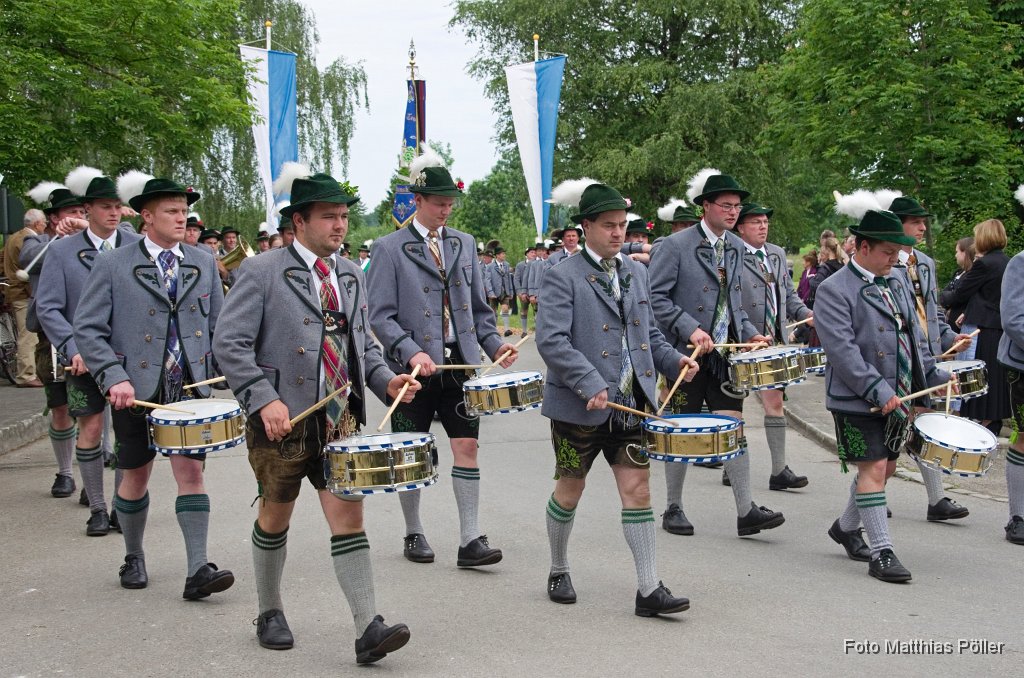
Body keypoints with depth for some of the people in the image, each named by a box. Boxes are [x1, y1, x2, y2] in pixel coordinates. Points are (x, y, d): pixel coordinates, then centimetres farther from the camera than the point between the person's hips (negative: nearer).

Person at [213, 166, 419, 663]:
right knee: (275, 518, 12)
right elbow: (229, 343, -12)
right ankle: (270, 613, 32)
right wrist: (265, 400, -22)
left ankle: (368, 629, -6)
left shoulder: (351, 275, 11)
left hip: (340, 421, 4)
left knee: (349, 516, -4)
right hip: (282, 421, -4)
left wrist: (385, 380, -1)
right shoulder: (262, 272, -7)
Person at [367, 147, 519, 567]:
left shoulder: (464, 245, 11)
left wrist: (494, 343, -1)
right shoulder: (389, 249, -3)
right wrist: (411, 353, -22)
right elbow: (381, 316, -8)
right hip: (414, 370, -3)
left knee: (467, 446, -2)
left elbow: (478, 308, 16)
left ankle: (470, 540, 2)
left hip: (460, 364, 3)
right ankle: (414, 535, 24)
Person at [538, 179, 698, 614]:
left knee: (637, 488, 1)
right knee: (570, 489, 10)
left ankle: (649, 590, 5)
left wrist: (673, 360, 2)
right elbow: (551, 340, -18)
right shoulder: (563, 277, -9)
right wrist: (591, 385, -27)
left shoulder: (636, 273, 12)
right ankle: (559, 572, 31)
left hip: (632, 402, 5)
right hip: (579, 406, -4)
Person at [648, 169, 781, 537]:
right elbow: (655, 297, -13)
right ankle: (673, 509, 18)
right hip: (685, 353, -5)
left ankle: (746, 511, 4)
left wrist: (750, 333, 6)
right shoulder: (675, 245, -10)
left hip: (725, 354, 5)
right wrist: (690, 329, -22)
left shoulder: (736, 247, 11)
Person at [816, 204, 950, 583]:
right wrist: (878, 391, -26)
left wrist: (934, 375, 12)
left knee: (885, 467, 15)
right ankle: (881, 552, 0)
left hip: (897, 398, 8)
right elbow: (842, 349, -21)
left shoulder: (897, 281, 12)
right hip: (858, 401, -8)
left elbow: (913, 334, 20)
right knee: (873, 468, -7)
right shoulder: (834, 290, -13)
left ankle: (846, 528, 34)